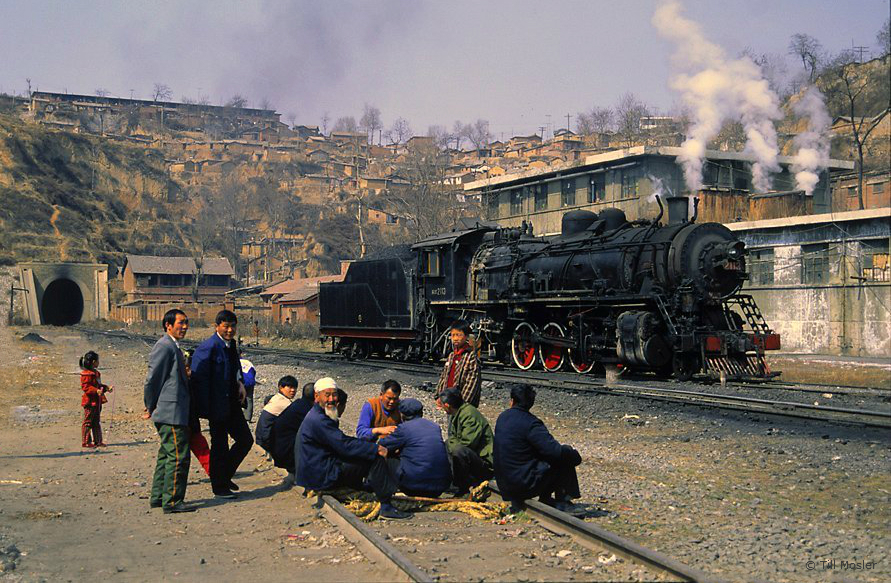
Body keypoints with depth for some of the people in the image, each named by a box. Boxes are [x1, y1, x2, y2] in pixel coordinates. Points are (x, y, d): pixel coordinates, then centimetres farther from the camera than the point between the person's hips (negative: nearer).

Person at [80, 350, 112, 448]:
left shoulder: (95, 373, 16)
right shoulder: (86, 374, -15)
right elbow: (85, 387, -22)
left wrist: (107, 388, 18)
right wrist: (96, 391, -31)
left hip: (97, 401, 10)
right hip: (90, 401, -10)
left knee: (96, 422, 14)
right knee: (88, 422, -4)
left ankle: (97, 441, 21)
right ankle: (85, 442, 1)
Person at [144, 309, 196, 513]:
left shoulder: (172, 347, 19)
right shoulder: (165, 347, -14)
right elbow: (152, 379, -14)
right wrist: (151, 407, -4)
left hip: (169, 412, 11)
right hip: (172, 412, -11)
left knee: (167, 454, 16)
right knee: (178, 456, -8)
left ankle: (157, 497, 24)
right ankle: (172, 501, -4)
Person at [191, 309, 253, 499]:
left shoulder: (231, 344, 10)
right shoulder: (208, 347, -16)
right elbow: (198, 378, -18)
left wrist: (239, 383, 7)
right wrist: (206, 409, -20)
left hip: (232, 403, 8)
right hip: (217, 405, -8)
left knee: (246, 439, 10)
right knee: (220, 445, 2)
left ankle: (225, 475, 27)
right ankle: (219, 487, 16)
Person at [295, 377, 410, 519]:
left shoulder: (317, 416, 15)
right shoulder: (318, 420, -20)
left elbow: (341, 442, 14)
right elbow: (345, 446, -24)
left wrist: (373, 447, 3)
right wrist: (376, 449, -18)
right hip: (321, 478, -11)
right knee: (376, 459, -17)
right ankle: (386, 506, -15)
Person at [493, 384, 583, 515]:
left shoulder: (502, 417, 7)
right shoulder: (531, 424, -18)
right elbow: (556, 451, -24)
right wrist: (575, 456, -5)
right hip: (524, 484, -8)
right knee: (565, 457, 0)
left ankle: (546, 499, 15)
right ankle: (562, 502, 2)